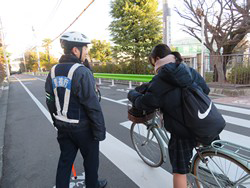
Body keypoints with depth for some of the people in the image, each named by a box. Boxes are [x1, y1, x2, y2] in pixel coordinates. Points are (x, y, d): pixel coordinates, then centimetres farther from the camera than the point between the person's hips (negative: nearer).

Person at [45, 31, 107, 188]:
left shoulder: (53, 71, 2)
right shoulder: (81, 72, -22)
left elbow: (50, 102, 8)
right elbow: (93, 106, -24)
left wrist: (57, 122, 20)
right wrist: (100, 131, -15)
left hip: (62, 127, 6)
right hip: (82, 127, -6)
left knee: (65, 160, 20)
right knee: (91, 158, 17)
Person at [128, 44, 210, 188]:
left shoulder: (160, 80, -18)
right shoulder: (191, 71, 2)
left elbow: (144, 104, -15)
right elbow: (206, 90, 13)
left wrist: (132, 93, 5)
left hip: (182, 131, -7)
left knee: (179, 171, 12)